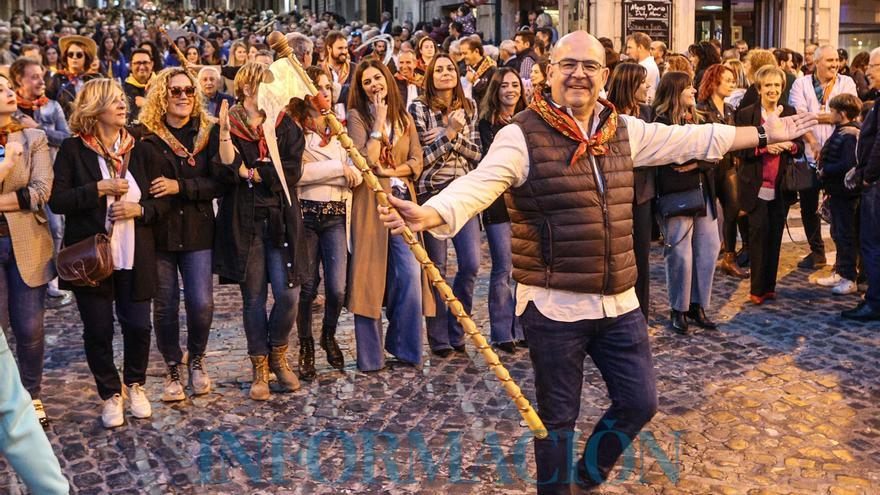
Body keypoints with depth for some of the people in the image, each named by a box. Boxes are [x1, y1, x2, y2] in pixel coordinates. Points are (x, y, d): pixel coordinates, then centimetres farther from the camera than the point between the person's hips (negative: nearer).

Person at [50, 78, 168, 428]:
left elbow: (161, 202, 7)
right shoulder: (73, 150, -2)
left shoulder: (137, 149, 6)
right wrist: (99, 189, -18)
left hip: (134, 257, 2)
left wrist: (139, 209, -11)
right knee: (97, 330, 5)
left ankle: (135, 385, 30)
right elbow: (57, 201, -10)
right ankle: (111, 394, 24)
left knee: (138, 325, 4)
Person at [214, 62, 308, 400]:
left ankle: (278, 354, 22)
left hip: (281, 221, 2)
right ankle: (260, 368, 19)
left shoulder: (285, 125, 8)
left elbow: (293, 170, -5)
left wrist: (252, 171, -12)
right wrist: (269, 170, -17)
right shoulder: (227, 127, 1)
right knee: (253, 299, 5)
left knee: (288, 295, -4)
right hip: (243, 223, -1)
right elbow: (220, 171, -9)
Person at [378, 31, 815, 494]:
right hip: (553, 305, -6)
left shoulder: (624, 130, 7)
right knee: (557, 416, 9)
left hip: (619, 303, 6)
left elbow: (693, 139, 16)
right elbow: (479, 184, -25)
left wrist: (764, 134, 19)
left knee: (639, 403, 15)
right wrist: (429, 214, -44)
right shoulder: (522, 135, -12)